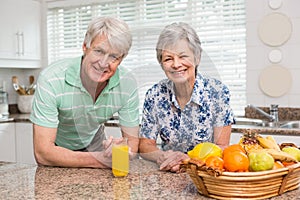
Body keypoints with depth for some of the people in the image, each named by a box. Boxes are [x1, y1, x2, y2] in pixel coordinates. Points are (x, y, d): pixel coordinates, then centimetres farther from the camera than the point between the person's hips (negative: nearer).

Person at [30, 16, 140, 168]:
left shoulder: (128, 84, -19)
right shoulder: (51, 80, -28)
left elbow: (132, 142, -11)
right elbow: (43, 153, -29)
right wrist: (100, 160, -38)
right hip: (58, 149, -2)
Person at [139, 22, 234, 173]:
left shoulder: (218, 92, -9)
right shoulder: (154, 95, -2)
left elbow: (221, 148, -10)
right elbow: (145, 145, 1)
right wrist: (162, 157, -20)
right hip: (168, 176, 2)